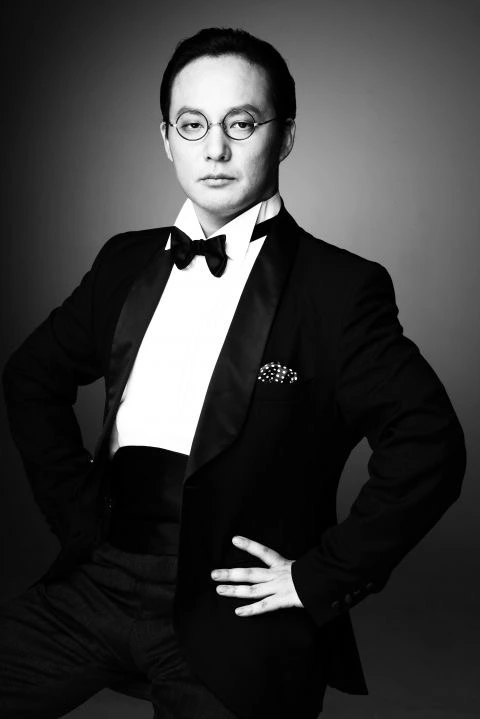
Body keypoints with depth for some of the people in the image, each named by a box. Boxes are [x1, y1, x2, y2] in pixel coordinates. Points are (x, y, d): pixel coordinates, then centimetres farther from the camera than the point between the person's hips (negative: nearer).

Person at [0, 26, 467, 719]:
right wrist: (81, 515, 7)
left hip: (236, 616, -4)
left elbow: (430, 447, -15)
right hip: (101, 578, 4)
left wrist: (322, 578, -12)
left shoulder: (341, 287, -9)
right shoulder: (127, 261, 8)